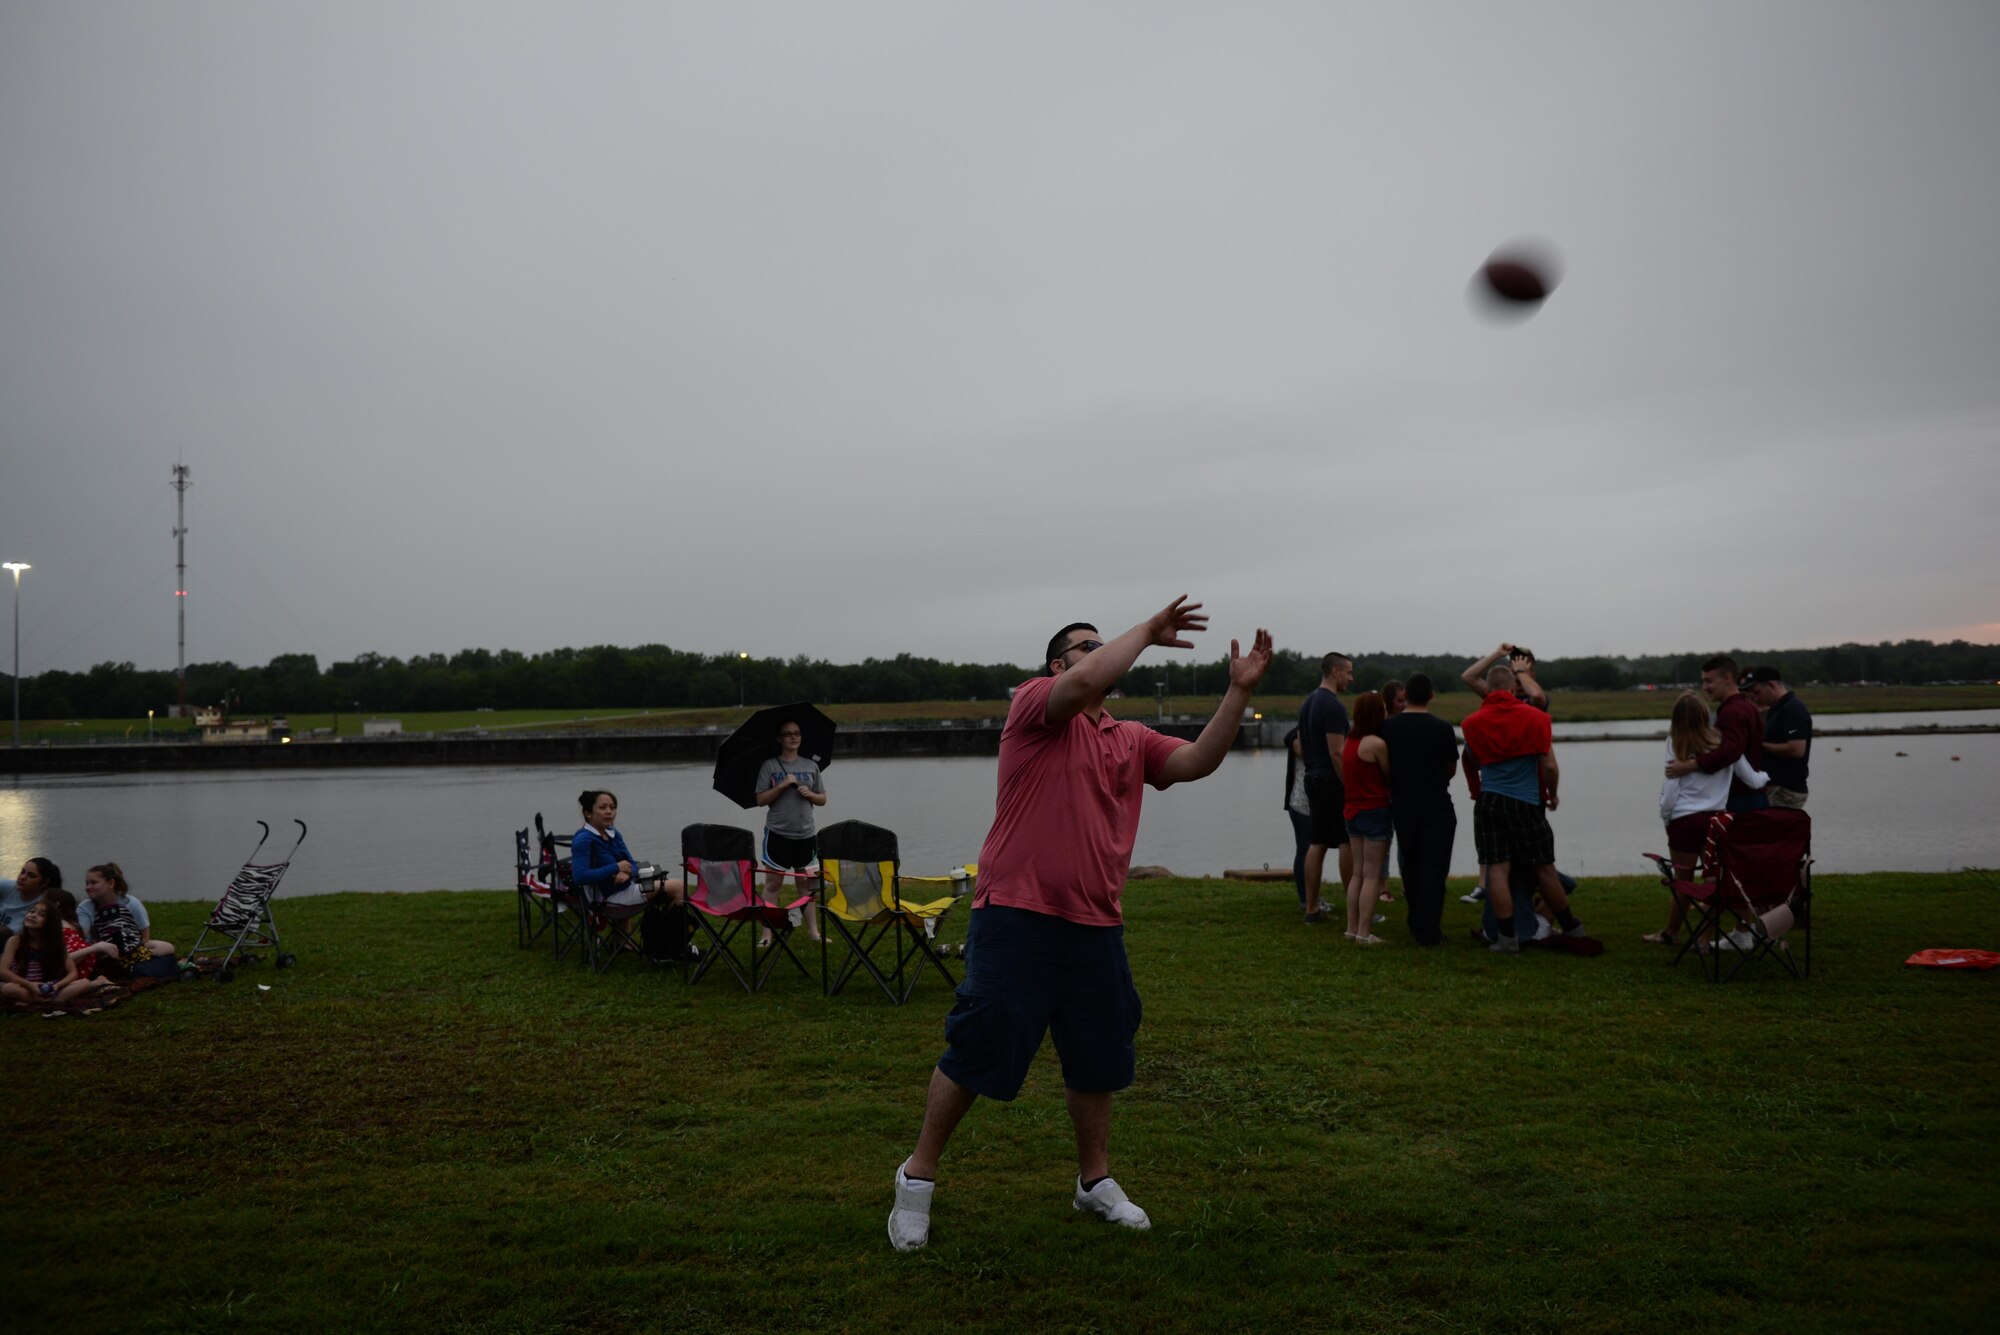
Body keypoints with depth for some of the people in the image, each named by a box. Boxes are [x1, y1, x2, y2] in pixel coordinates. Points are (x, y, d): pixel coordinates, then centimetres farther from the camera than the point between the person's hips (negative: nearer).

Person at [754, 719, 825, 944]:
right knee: (772, 884, -2)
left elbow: (822, 799, 12)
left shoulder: (811, 765, 9)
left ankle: (813, 931, 12)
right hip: (777, 833, -3)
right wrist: (783, 785, -15)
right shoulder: (770, 765, 0)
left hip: (805, 834, 3)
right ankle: (767, 933, 2)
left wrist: (809, 794, -8)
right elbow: (761, 800, -5)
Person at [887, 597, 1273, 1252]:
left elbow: (1197, 761, 4)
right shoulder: (1035, 705, -3)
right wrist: (1148, 629, -10)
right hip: (1017, 914, -6)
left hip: (1096, 926, 7)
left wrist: (1239, 690, -4)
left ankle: (1096, 1181, 33)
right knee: (977, 1049, -2)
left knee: (1098, 1059, 16)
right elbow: (1087, 681, -22)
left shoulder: (1131, 739, 16)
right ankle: (918, 1175, 15)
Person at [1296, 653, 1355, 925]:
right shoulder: (1334, 706, -16)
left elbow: (1300, 744, 20)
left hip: (1313, 779, 9)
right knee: (1348, 842, -3)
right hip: (1333, 781, -9)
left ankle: (1312, 908, 10)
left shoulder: (1308, 703, 14)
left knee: (1317, 843, 9)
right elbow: (1336, 752, -21)